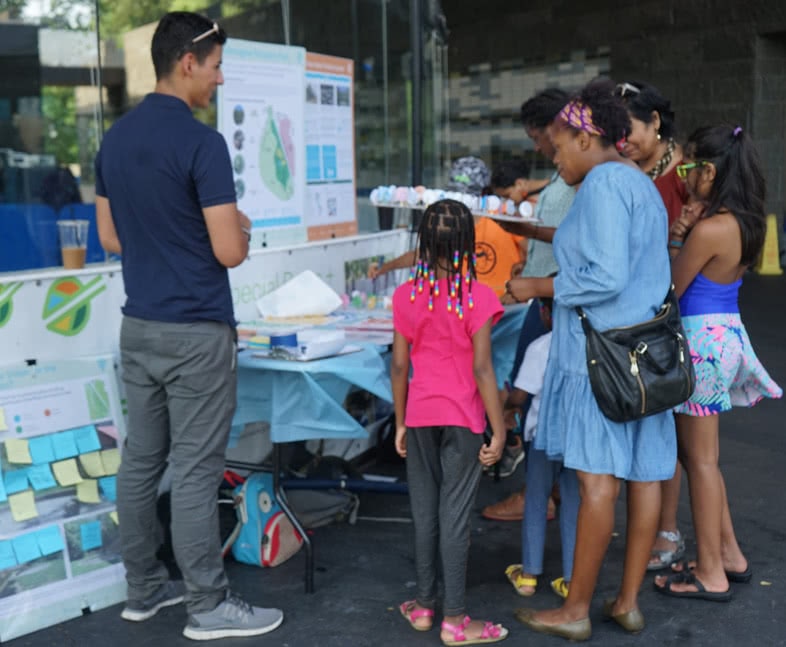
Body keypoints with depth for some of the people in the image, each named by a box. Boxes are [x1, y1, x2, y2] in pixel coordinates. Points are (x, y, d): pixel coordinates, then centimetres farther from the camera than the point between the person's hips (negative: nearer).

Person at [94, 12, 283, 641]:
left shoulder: (115, 138, 8)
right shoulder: (201, 142, -17)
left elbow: (111, 238, 14)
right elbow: (230, 252, -18)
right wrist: (241, 227, 3)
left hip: (139, 326, 8)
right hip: (196, 333, -8)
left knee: (140, 461, 14)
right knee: (195, 471, 0)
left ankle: (144, 588, 27)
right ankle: (209, 607, 12)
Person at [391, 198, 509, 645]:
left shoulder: (407, 296, -1)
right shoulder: (478, 298, -11)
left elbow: (399, 365, 2)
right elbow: (482, 369, -14)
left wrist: (401, 422, 12)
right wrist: (499, 429, -8)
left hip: (420, 417, 3)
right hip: (462, 419, -3)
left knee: (425, 511, 14)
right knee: (455, 515, 2)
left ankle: (424, 606, 25)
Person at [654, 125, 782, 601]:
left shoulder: (709, 230, -21)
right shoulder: (744, 224, 7)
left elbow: (670, 290, -13)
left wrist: (675, 238, -3)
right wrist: (683, 238, -3)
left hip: (701, 339, -9)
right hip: (725, 332, 9)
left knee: (700, 459, 2)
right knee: (701, 456, 20)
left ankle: (711, 574, 12)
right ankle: (730, 555, 29)